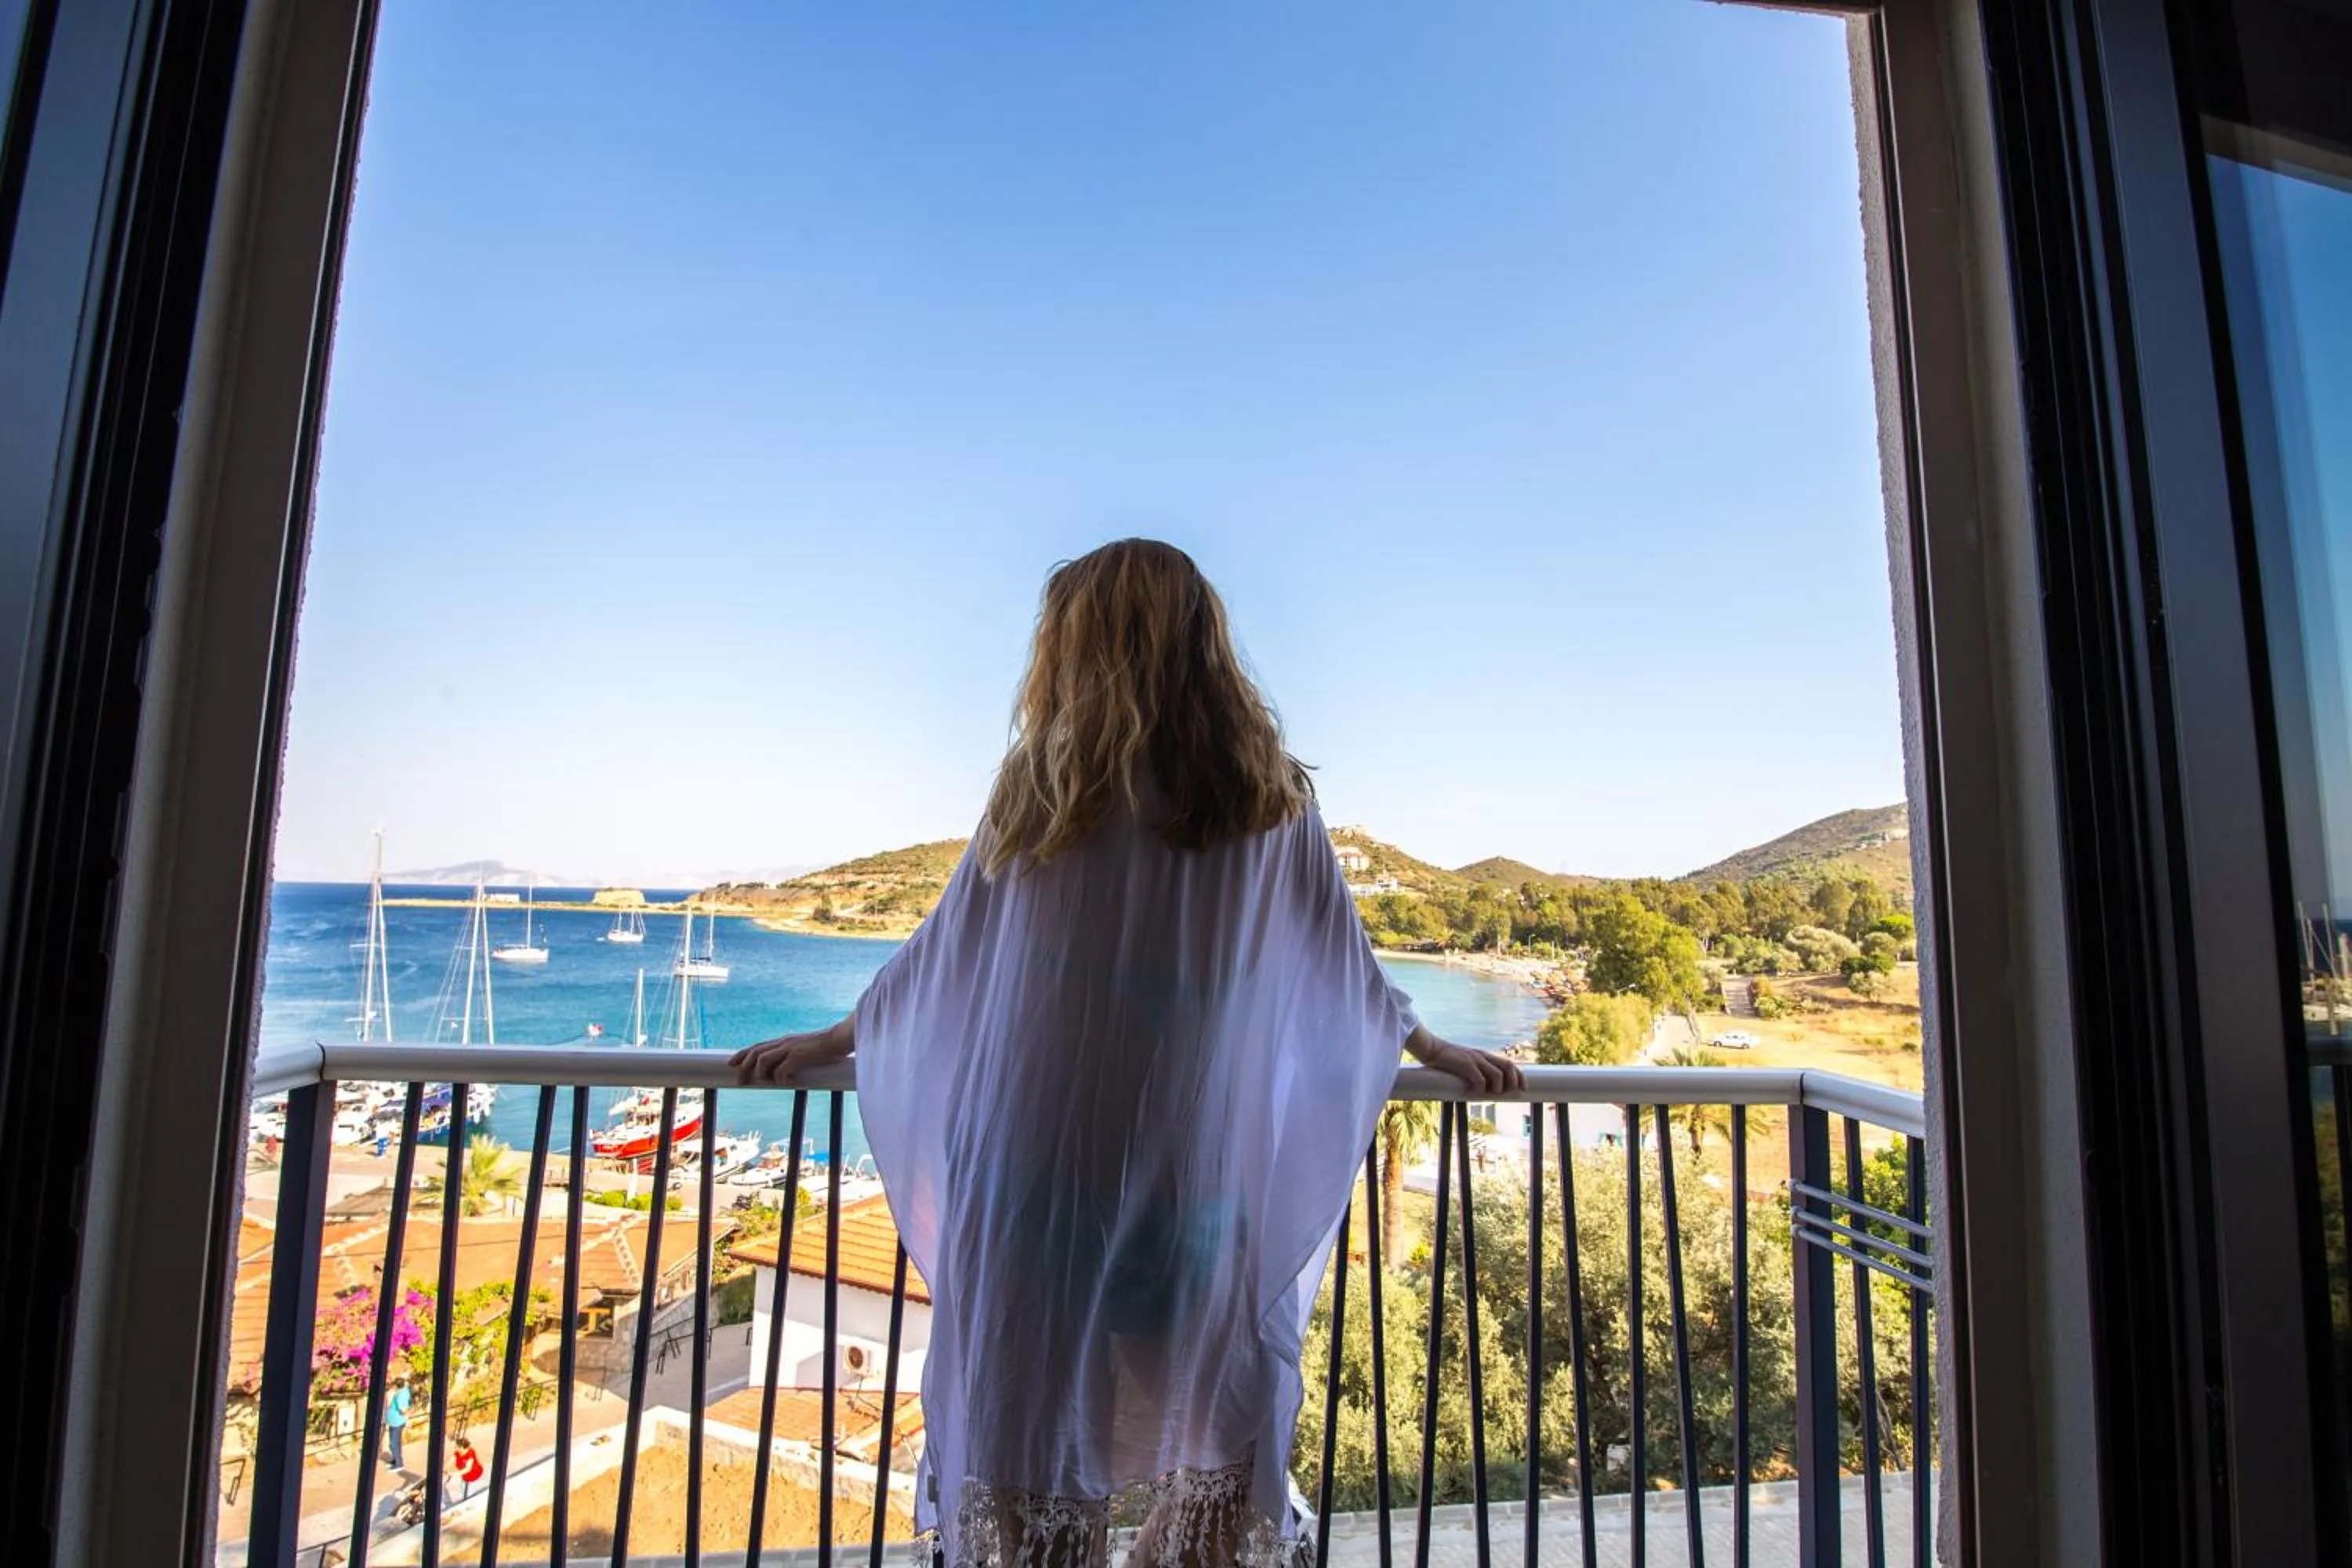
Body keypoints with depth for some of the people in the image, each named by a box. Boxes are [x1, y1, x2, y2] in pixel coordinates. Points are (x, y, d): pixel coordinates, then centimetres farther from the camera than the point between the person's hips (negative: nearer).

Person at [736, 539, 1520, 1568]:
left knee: (1033, 1432, 16)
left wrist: (828, 1042, 20)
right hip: (1195, 1174, 1)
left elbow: (946, 957, 4)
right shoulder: (1271, 798, 0)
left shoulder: (1048, 782, -5)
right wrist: (1439, 1053, 26)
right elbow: (1345, 979, 9)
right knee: (1210, 1444, 19)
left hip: (1042, 1166, 0)